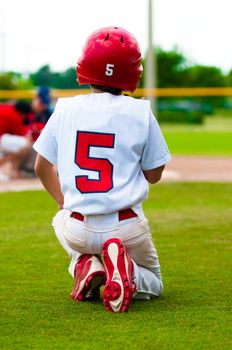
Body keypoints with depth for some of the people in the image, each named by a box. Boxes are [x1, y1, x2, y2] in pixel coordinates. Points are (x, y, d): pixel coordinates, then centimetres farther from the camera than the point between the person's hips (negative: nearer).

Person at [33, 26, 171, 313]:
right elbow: (154, 175, 3)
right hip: (127, 229, -2)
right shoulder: (140, 112, -6)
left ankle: (85, 265, 6)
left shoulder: (65, 108, 0)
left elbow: (42, 167, 8)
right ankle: (124, 270, -12)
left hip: (78, 231, 2)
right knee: (152, 285, 25)